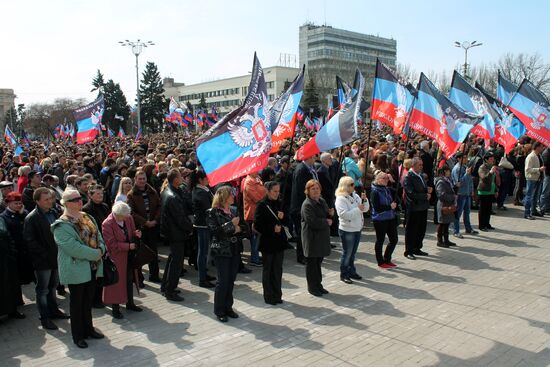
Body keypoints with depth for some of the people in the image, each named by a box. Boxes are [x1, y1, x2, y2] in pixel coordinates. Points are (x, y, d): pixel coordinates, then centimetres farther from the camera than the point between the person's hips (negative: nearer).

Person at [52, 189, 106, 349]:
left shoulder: (87, 218, 8)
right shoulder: (61, 225, -16)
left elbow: (98, 236, 8)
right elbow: (73, 247, -24)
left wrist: (101, 249, -13)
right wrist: (95, 254, -21)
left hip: (93, 266, 7)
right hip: (76, 269, -6)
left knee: (88, 300, 19)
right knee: (77, 302, 8)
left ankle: (88, 329, 34)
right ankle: (78, 335, 22)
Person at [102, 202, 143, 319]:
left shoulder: (128, 218, -4)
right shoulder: (107, 224, -21)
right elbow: (112, 244, -20)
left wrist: (136, 234, -12)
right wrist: (128, 246, -22)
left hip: (128, 256, 6)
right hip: (116, 257, -6)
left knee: (129, 279, 18)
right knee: (116, 281, 4)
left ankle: (130, 303, 34)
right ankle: (115, 308, 19)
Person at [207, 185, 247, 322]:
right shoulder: (213, 212, -6)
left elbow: (245, 228, 11)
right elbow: (216, 231, -17)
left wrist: (238, 228, -10)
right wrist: (231, 224, -14)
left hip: (234, 250, 5)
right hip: (221, 251, -5)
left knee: (231, 280, 8)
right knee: (223, 281, -1)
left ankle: (228, 307, 22)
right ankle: (219, 311, 12)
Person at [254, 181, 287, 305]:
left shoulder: (278, 204, 8)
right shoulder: (262, 205, -10)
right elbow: (257, 225, -13)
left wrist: (281, 218, -6)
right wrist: (272, 229, -18)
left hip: (279, 240, 5)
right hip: (267, 242, -5)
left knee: (278, 269, 10)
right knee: (268, 269, 7)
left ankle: (277, 295, 21)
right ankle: (269, 296, 17)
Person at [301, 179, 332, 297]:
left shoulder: (322, 201, 11)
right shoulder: (307, 205, -15)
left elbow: (327, 216, 19)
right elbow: (313, 222, -25)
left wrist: (330, 214, -5)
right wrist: (327, 222, -13)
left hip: (322, 237, 8)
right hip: (312, 237, -8)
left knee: (318, 261, 15)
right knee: (312, 262, 4)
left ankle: (318, 285, 27)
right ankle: (312, 287, 15)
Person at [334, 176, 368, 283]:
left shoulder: (355, 196, 8)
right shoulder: (340, 199, -16)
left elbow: (365, 209, 11)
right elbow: (344, 215, -26)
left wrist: (365, 200, -7)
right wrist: (358, 209, -25)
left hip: (357, 229, 7)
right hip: (347, 230, -7)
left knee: (353, 253, 18)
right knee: (347, 253, 2)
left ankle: (352, 272, 30)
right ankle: (343, 275, 14)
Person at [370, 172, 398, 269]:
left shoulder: (388, 190, 7)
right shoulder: (375, 192, -14)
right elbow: (377, 208, -21)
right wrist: (390, 207, -17)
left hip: (391, 219, 7)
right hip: (380, 220, -7)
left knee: (394, 239, 11)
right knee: (380, 241, 7)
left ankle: (387, 260, 29)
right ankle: (380, 262, 22)